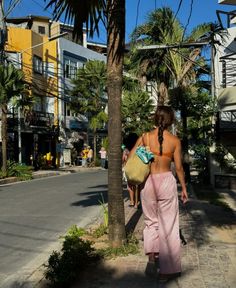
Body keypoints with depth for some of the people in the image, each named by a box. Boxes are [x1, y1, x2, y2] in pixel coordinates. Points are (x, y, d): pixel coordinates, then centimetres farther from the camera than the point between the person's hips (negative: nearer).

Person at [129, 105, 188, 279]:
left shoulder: (145, 137, -3)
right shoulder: (175, 141, -5)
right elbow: (179, 168, -1)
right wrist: (184, 188, 10)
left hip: (148, 182, 1)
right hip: (167, 181, -1)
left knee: (151, 221, 21)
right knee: (168, 225, 9)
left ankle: (151, 258, 9)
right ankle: (167, 269, 15)